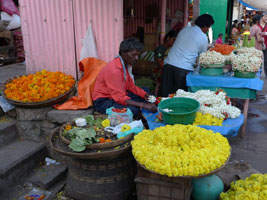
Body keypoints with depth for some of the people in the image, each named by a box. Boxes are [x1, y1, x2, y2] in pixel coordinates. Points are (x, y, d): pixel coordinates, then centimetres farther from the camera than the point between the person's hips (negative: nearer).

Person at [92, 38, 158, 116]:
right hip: (102, 101, -10)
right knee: (132, 110, -32)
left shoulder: (125, 64, 2)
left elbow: (131, 86, 10)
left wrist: (145, 94, -8)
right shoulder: (114, 69, -28)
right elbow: (120, 98, -30)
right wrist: (144, 105, -33)